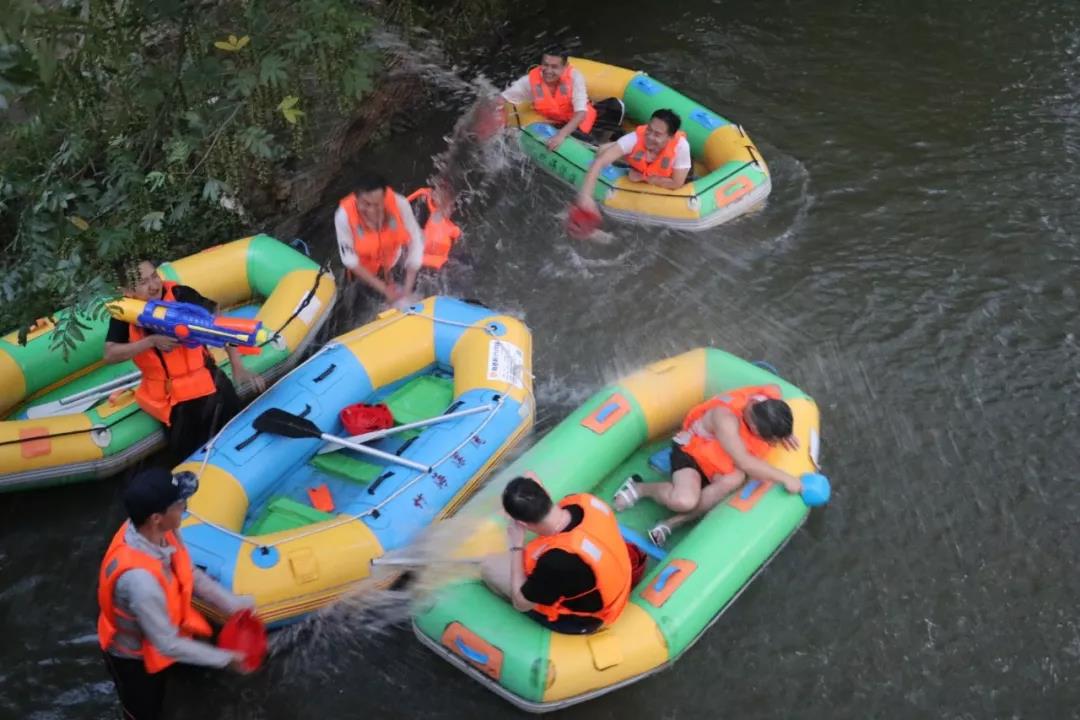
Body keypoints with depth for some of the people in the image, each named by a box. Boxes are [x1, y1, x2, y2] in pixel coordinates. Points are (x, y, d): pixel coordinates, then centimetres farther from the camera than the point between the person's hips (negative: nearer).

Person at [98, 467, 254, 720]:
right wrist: (224, 659, -22)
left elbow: (189, 575, -3)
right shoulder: (140, 579, -45)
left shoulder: (159, 533, -23)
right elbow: (167, 644, -32)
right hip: (133, 657, -6)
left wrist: (232, 604, -8)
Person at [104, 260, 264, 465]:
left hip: (208, 389, -2)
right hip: (169, 401, 2)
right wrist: (151, 341, -26)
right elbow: (109, 355, -15)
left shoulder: (181, 295, -16)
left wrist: (238, 368, -17)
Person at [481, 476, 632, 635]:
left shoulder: (557, 559, -44)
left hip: (580, 619, -6)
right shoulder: (586, 501, -25)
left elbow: (521, 603, -21)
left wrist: (516, 546, -16)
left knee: (490, 565, 1)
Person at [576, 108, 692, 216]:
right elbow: (600, 161, -47)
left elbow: (676, 184, -33)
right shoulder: (635, 138, -42)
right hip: (638, 167, -1)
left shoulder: (681, 146, -44)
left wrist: (642, 177, -30)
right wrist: (585, 194, -58)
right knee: (604, 151, -17)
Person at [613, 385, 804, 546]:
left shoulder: (770, 396, -18)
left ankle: (673, 522, -22)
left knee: (736, 479, -32)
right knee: (684, 500, -35)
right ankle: (640, 488, -1)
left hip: (722, 459, 7)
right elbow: (745, 462, -42)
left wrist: (783, 431, -5)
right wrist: (784, 478, -37)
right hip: (691, 451, -6)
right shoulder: (726, 418, -38)